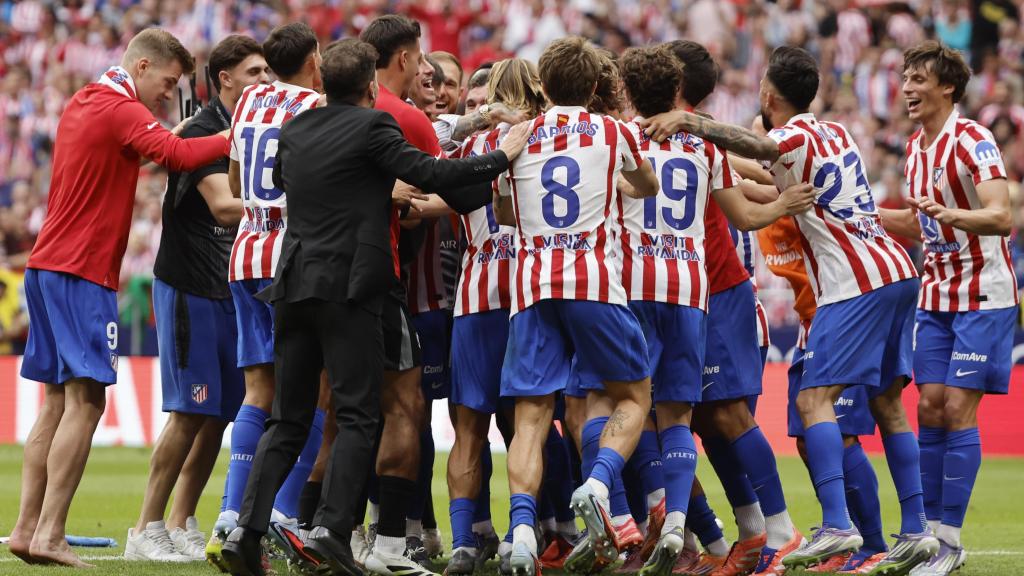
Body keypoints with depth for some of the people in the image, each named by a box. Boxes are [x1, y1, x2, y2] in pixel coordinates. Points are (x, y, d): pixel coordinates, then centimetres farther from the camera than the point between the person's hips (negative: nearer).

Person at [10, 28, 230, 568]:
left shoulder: (82, 103, 17)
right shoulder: (122, 111, -11)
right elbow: (176, 154, -25)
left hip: (46, 266, 9)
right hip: (82, 274, -9)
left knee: (57, 402, 11)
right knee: (84, 402, -9)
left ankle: (27, 528, 9)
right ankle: (49, 535, -14)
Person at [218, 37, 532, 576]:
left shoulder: (294, 129, 13)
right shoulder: (372, 126, -6)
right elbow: (428, 173, -13)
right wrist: (502, 155, -4)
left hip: (294, 284, 6)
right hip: (349, 287, -6)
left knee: (288, 420, 10)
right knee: (357, 416, -3)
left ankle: (247, 527, -1)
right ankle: (331, 529, -16)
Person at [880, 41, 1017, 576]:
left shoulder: (971, 141, -15)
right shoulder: (915, 147, 10)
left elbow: (1000, 216, -26)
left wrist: (949, 215, -42)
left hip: (983, 295, -7)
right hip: (935, 294, 7)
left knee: (958, 410, -9)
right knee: (929, 408, 2)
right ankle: (926, 529, 6)